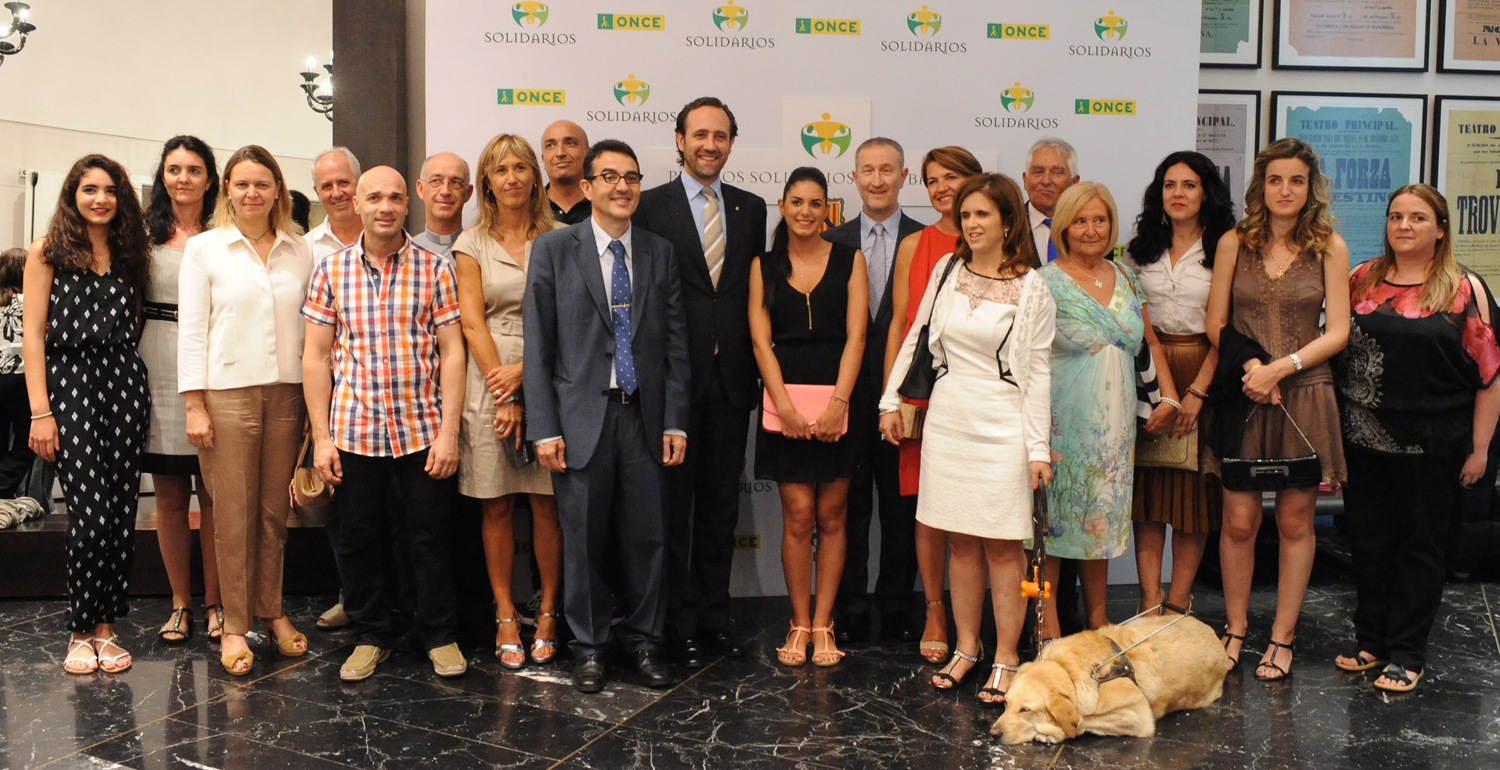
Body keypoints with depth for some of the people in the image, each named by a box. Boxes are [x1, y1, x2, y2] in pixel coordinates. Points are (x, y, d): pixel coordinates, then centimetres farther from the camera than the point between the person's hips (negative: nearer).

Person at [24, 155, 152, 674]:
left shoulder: (129, 254, 15)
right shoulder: (47, 253, 5)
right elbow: (33, 334, -1)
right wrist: (40, 411, -8)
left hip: (125, 384, 4)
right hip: (69, 383, -3)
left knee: (121, 513, 2)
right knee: (91, 513, -9)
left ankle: (105, 627, 12)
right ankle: (82, 631, 6)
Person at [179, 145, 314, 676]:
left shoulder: (299, 251, 9)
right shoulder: (204, 248, 3)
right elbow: (192, 330, 0)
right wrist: (194, 406, -6)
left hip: (287, 393, 2)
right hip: (228, 392, -2)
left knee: (275, 511, 8)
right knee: (235, 514, 0)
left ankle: (271, 610, 22)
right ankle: (235, 626, 10)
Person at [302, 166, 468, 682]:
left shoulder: (435, 269, 1)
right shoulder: (331, 270, 5)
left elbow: (451, 353, -1)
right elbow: (316, 356, 6)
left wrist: (448, 432, -7)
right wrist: (320, 437, 0)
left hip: (422, 431, -1)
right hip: (353, 431, 2)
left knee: (429, 537, 5)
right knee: (359, 538, 9)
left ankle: (438, 634, 22)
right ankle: (373, 634, 27)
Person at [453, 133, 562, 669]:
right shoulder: (473, 243, 7)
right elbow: (472, 322, 0)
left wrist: (525, 370, -11)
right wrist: (504, 398, -8)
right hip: (490, 382, 0)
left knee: (547, 504, 2)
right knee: (497, 508, 4)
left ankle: (548, 614, 14)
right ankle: (505, 618, 14)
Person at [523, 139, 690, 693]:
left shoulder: (660, 253, 9)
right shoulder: (554, 249, 1)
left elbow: (676, 343, 8)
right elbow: (538, 345, -1)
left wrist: (675, 421, 2)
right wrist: (544, 428, -7)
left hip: (644, 417, 2)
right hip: (581, 417, -2)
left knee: (646, 538, 7)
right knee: (583, 540, 6)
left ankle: (644, 641, 24)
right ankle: (588, 647, 22)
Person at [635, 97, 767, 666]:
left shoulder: (751, 208, 11)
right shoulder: (650, 206, -1)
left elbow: (756, 293, 11)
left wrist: (755, 369, 4)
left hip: (731, 379, 4)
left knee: (721, 504, 12)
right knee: (673, 503, 4)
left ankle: (715, 617, 23)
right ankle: (679, 623, 15)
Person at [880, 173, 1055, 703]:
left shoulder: (1030, 287, -4)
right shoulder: (946, 270, 6)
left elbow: (1037, 371, -5)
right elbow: (918, 336, 16)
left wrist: (1039, 447, -8)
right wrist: (891, 399, 14)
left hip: (1002, 424, -3)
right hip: (947, 417, 4)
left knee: (1002, 544, 0)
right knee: (960, 541, 9)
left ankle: (1006, 660, 10)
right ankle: (966, 648, 21)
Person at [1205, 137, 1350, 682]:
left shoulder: (1329, 247, 3)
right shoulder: (1234, 243, 5)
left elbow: (1338, 332, 0)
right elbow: (1216, 325, 6)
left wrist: (1281, 366, -13)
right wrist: (1248, 364, -11)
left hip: (1304, 396, 0)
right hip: (1244, 397, 0)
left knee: (1295, 521, 6)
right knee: (1239, 520, 1)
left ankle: (1282, 637, 18)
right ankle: (1235, 630, 18)